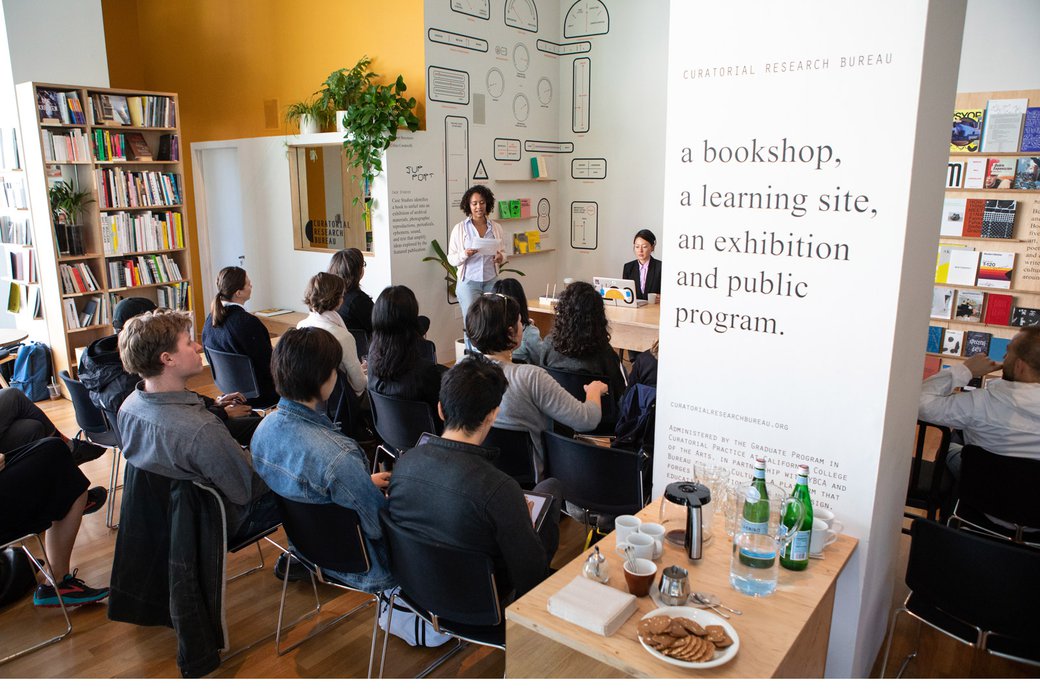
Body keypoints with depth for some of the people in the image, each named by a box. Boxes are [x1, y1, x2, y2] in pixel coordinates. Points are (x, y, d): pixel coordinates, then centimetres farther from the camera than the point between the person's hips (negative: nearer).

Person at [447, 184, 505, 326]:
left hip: (491, 281, 2)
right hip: (468, 282, -2)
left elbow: (503, 253, 16)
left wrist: (501, 257, -7)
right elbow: (451, 259, -1)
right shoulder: (459, 228, -1)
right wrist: (465, 254, -20)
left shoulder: (496, 228, 7)